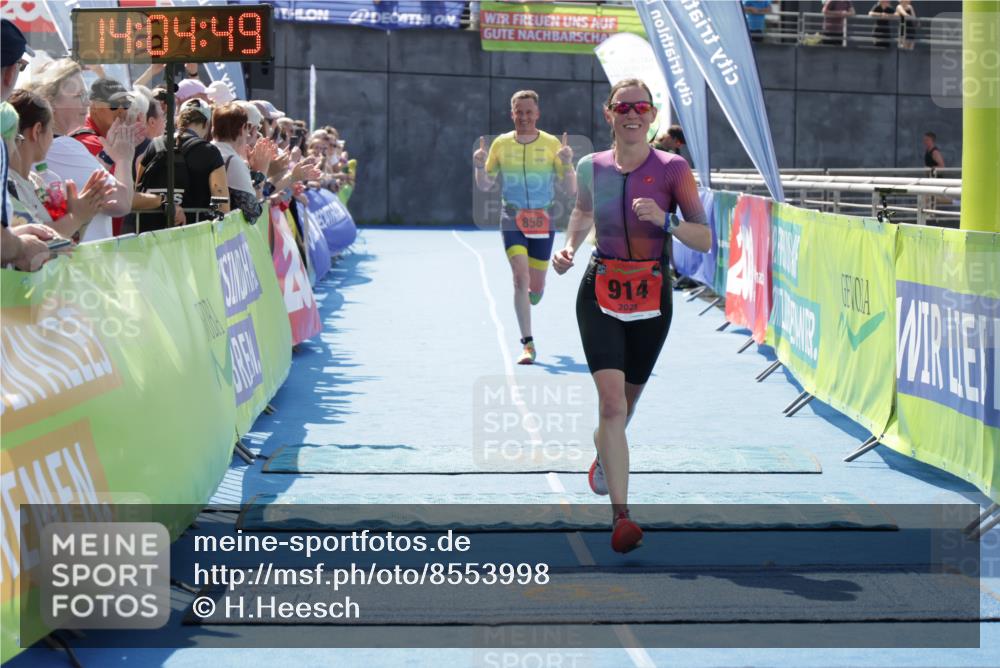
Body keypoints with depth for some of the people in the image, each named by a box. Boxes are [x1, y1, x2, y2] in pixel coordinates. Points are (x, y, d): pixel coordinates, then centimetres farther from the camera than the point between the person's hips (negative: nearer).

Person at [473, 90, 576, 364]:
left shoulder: (552, 144, -3)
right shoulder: (501, 144, 1)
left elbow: (570, 190, -3)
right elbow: (484, 185, 10)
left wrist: (567, 164, -21)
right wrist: (480, 166, -11)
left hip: (543, 223, 0)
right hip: (512, 221, 0)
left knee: (536, 287, 7)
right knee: (521, 277, -17)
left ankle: (527, 303, 46)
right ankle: (528, 344, -15)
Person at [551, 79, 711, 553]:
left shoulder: (672, 168, -7)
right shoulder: (591, 167, 1)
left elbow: (705, 240, -8)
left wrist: (665, 219, -25)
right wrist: (570, 247, 3)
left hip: (652, 297, 0)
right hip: (601, 293, 0)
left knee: (626, 400, 16)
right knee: (611, 396, -17)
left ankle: (603, 452, 53)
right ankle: (621, 517, -20)